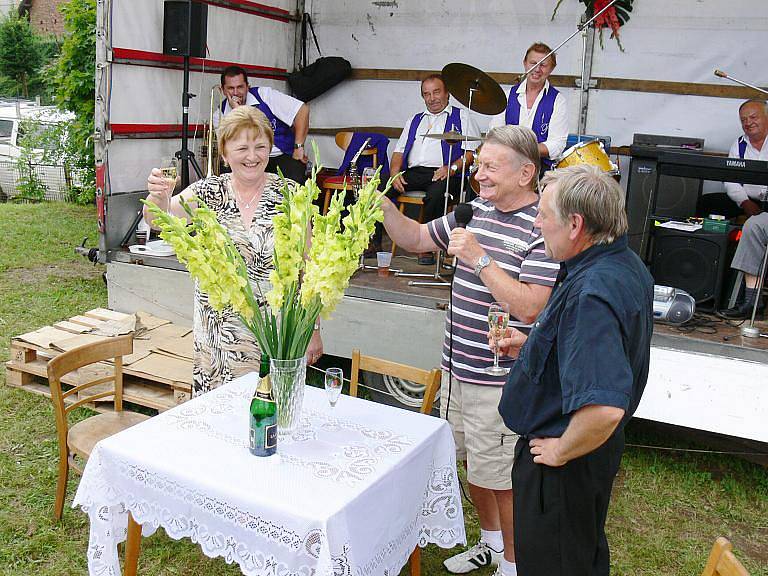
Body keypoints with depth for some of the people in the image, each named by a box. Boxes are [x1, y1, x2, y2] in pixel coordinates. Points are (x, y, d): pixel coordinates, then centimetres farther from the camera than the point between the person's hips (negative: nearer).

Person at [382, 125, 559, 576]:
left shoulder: (543, 228, -18)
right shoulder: (476, 210, 6)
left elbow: (528, 308, -26)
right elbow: (416, 239, 16)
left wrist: (479, 258, -26)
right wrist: (384, 205, 0)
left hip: (500, 381, -8)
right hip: (457, 368, 8)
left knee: (501, 478, 9)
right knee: (473, 464, 24)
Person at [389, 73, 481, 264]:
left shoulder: (461, 117, 15)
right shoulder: (415, 120, 30)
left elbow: (474, 151, 2)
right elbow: (399, 152, 23)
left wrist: (452, 168, -15)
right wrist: (395, 173, 2)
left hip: (443, 175, -4)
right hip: (412, 172, 5)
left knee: (436, 194, -39)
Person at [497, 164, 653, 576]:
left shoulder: (590, 294, -34)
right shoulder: (626, 265, -1)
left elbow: (604, 409, -44)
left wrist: (561, 450, -25)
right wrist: (532, 346, 5)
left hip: (560, 466, -10)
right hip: (597, 449, 10)